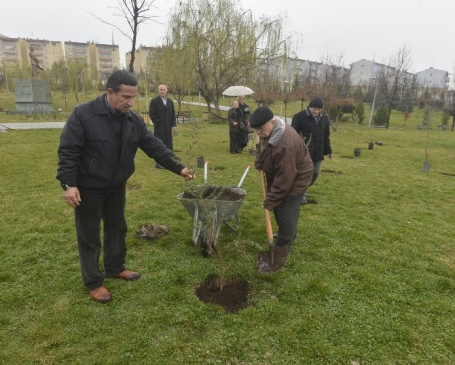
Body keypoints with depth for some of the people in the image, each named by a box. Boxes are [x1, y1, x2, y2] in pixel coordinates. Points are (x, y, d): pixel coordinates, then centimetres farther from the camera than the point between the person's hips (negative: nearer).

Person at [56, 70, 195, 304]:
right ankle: (93, 282, 25)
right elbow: (67, 151, -17)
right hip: (88, 189, -5)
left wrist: (179, 167, -7)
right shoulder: (83, 115, -19)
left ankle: (115, 268, 40)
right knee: (90, 237, 7)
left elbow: (155, 147, -2)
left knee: (117, 229, 19)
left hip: (116, 187, 6)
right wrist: (68, 184, -22)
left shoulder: (134, 120, -3)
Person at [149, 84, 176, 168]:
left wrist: (174, 124, 6)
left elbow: (173, 114, 14)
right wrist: (156, 122, -11)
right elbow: (151, 113, -5)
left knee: (169, 144, 6)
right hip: (159, 127, -5)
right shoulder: (154, 101, -1)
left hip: (168, 127, 5)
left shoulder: (170, 101, 14)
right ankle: (159, 162, 4)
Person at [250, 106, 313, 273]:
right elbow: (263, 149, 15)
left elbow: (284, 178, -32)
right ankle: (289, 235, 42)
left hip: (294, 179, -9)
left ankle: (281, 250, 11)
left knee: (286, 214, -5)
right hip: (277, 176, 9)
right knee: (278, 210, 18)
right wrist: (259, 163, -3)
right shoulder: (268, 132, -9)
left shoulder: (286, 144, -38)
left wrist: (270, 200, -23)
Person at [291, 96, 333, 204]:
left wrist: (328, 151, 20)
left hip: (317, 152, 6)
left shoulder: (324, 118, 9)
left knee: (315, 173, 11)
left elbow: (326, 137, 18)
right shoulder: (300, 117, -10)